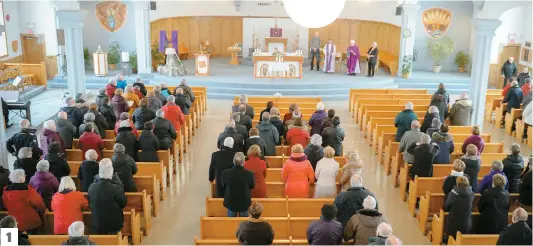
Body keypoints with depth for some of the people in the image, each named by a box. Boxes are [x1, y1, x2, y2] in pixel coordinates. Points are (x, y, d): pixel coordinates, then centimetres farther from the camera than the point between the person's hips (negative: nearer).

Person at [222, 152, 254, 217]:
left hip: (230, 202, 1)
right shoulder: (249, 174, -27)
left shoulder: (225, 173, -24)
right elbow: (252, 186, -7)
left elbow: (223, 185, -4)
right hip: (244, 203, -1)